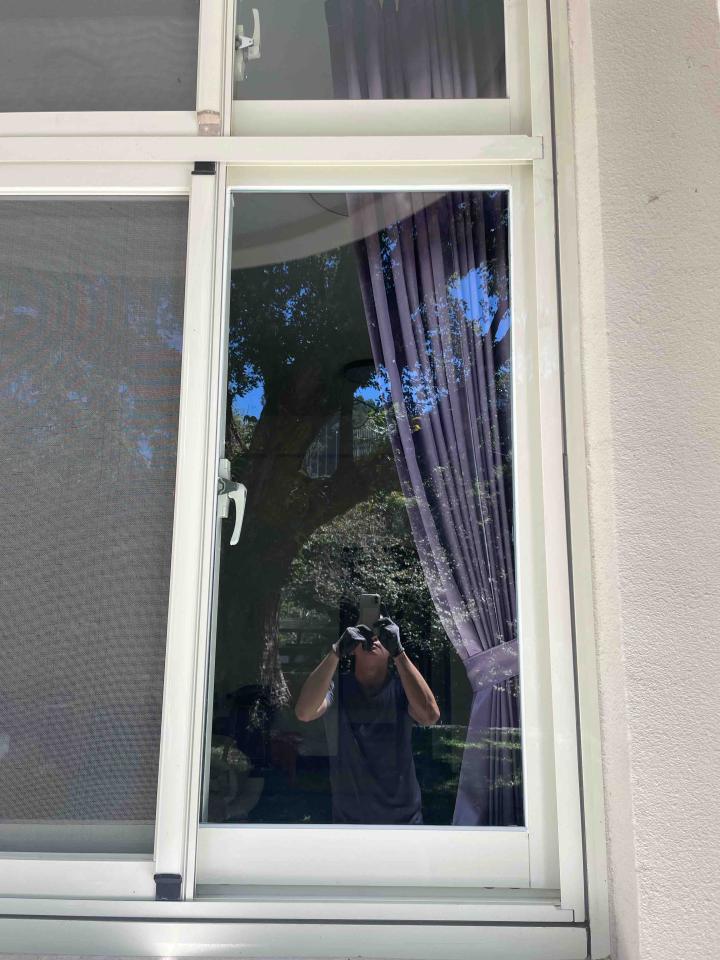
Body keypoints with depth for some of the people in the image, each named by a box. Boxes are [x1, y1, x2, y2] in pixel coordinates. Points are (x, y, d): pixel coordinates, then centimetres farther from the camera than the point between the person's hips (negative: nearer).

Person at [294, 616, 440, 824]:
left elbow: (430, 715, -29)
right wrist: (336, 652, -33)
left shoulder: (402, 686, -8)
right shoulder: (337, 687, -8)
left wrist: (398, 652, -34)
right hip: (349, 817, 0)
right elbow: (304, 713, -28)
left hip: (404, 816, 0)